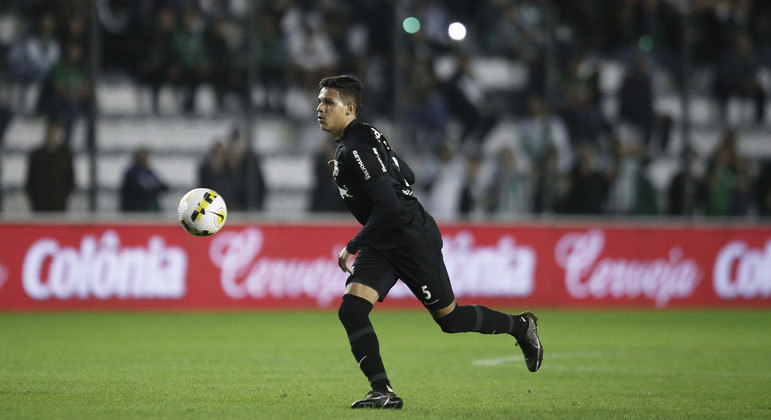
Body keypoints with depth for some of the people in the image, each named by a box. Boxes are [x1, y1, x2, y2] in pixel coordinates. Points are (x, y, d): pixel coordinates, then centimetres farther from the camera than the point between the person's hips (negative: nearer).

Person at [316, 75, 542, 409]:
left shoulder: (358, 147, -23)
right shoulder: (346, 145, 9)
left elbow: (388, 206, -29)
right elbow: (407, 178, 18)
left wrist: (352, 246, -20)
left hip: (412, 238, -9)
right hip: (381, 244, 9)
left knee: (450, 318, 5)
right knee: (351, 309, -10)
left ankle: (521, 327, 28)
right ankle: (383, 392, -10)